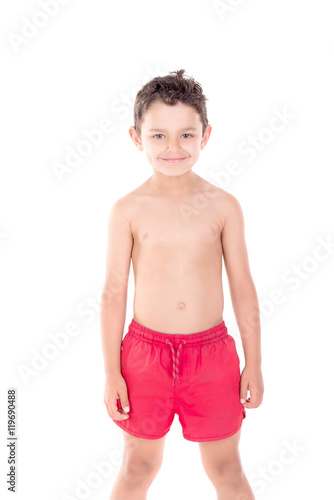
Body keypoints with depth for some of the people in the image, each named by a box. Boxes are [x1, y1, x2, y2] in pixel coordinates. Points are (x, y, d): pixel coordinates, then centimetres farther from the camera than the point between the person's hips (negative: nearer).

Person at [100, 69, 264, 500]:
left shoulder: (223, 206, -4)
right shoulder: (128, 210, -6)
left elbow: (242, 286, 1)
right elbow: (114, 292, -3)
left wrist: (254, 363, 4)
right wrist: (111, 373, -1)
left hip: (212, 354, 1)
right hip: (145, 354, 0)